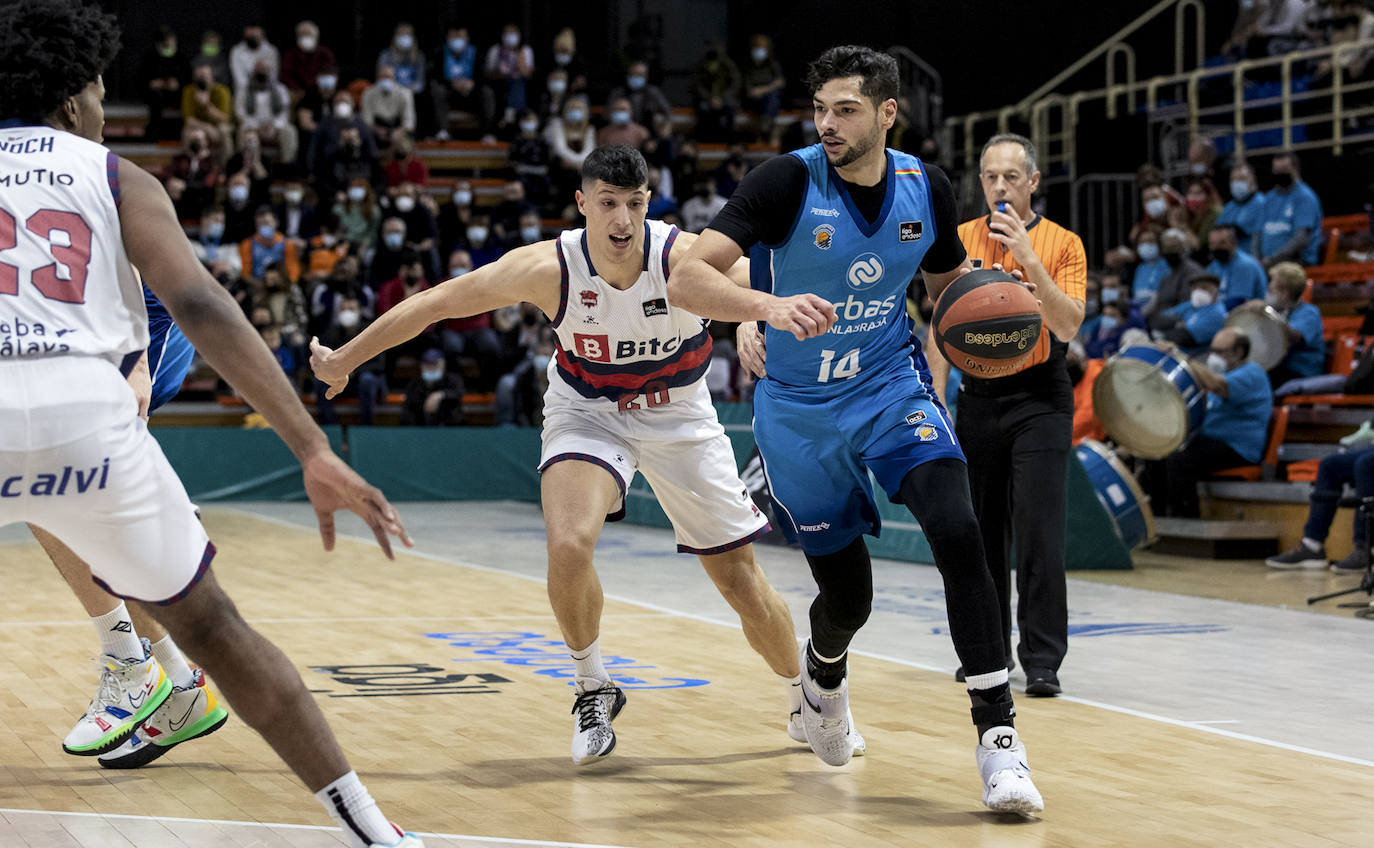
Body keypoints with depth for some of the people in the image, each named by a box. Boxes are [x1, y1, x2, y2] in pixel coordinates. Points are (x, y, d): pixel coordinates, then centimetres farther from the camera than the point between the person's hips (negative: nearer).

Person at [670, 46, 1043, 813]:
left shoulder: (926, 188, -5)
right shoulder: (789, 181, -18)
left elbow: (949, 282, 15)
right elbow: (687, 280, -26)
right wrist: (769, 306, -45)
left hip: (892, 387, 2)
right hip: (800, 407, -2)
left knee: (958, 530, -24)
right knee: (848, 597, 7)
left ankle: (998, 735, -18)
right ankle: (823, 673, 47)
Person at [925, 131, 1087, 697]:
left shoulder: (1062, 243, -4)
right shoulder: (961, 240, 6)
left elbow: (1067, 327, -14)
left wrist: (1029, 258, -22)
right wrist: (936, 399, 3)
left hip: (1039, 400, -3)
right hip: (979, 397, 3)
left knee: (1038, 531, -10)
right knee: (980, 530, 8)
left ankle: (1042, 659, -6)